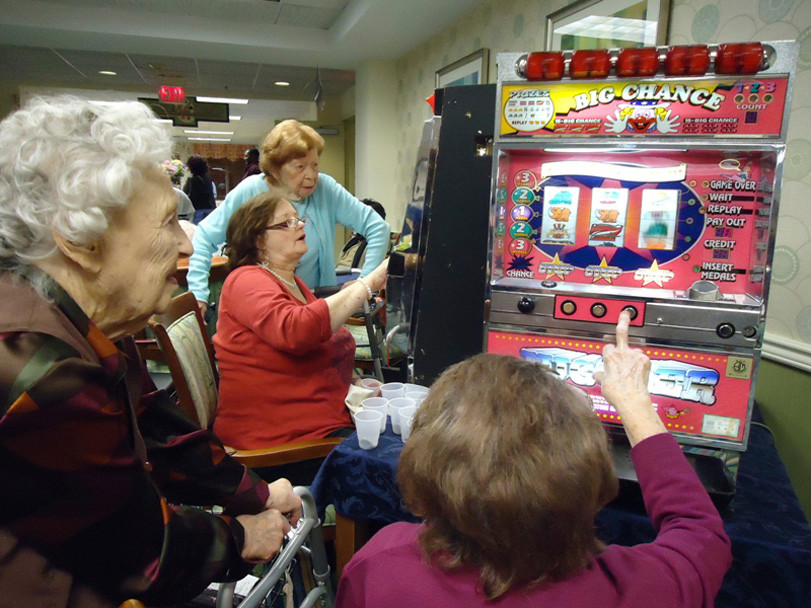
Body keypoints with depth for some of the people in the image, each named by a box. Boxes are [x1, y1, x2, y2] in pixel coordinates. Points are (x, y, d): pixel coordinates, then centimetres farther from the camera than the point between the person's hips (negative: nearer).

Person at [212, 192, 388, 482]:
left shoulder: (293, 283, 19)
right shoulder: (247, 280, -9)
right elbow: (296, 331, -31)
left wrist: (357, 385, 10)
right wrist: (368, 284, -27)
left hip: (328, 420, 9)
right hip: (280, 440, -9)